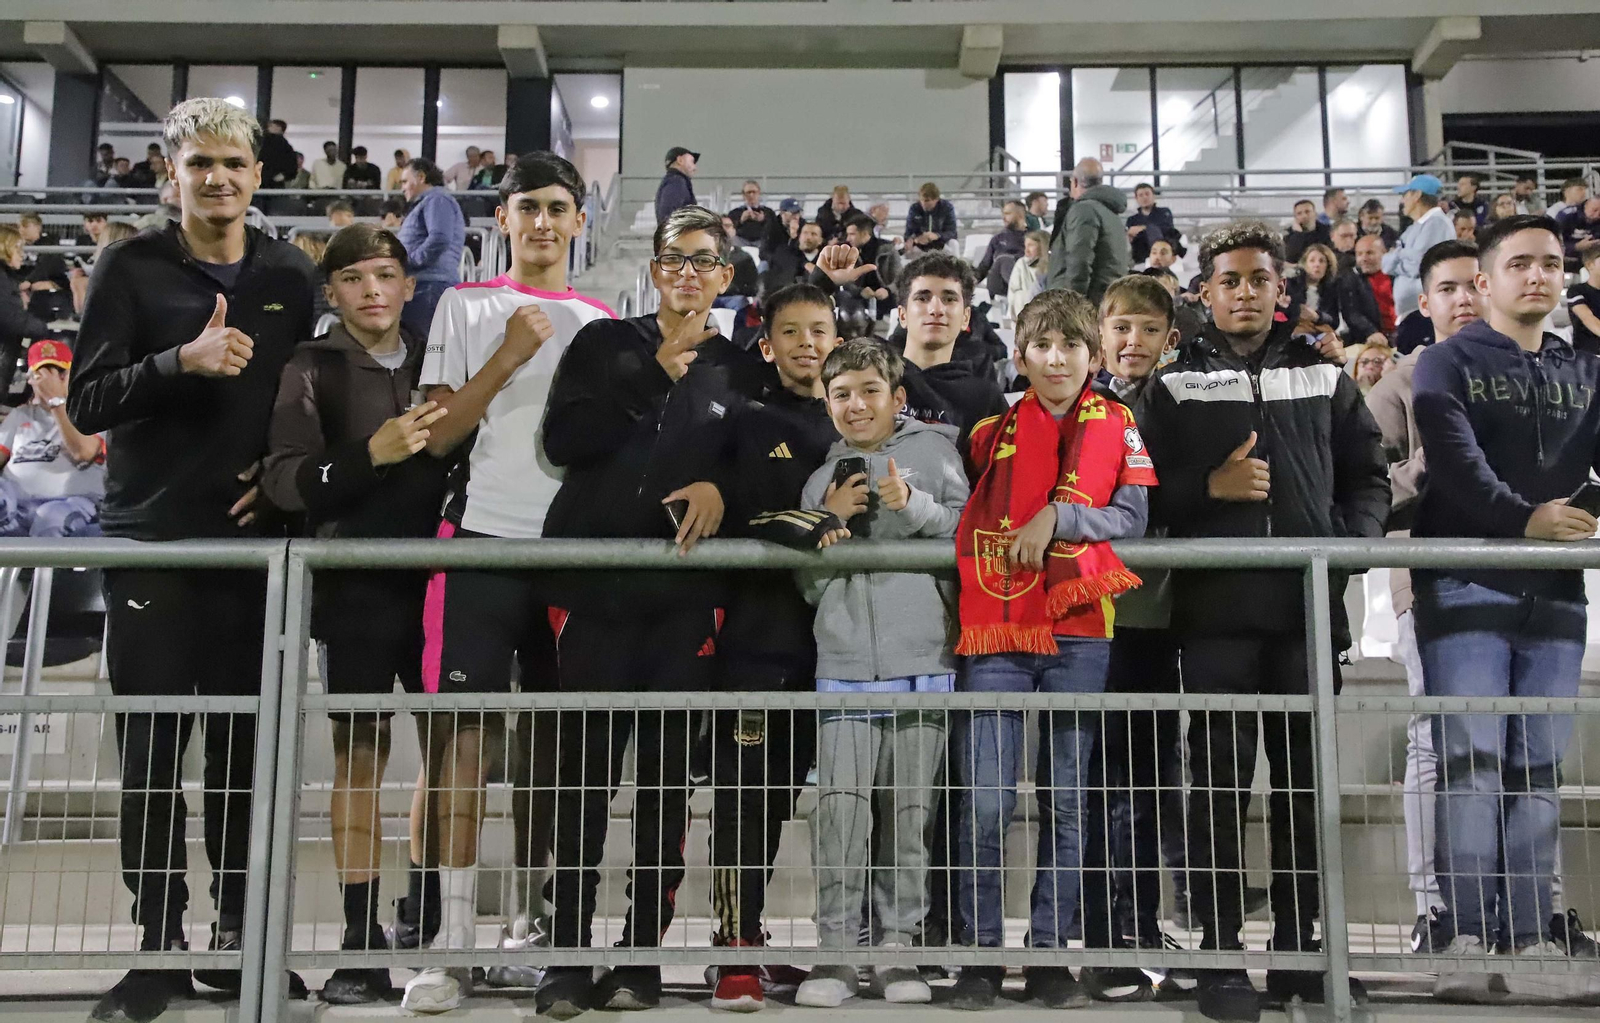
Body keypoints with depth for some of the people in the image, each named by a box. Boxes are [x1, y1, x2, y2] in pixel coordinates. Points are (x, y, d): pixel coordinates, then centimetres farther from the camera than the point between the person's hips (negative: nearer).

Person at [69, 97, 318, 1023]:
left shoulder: (291, 276, 8)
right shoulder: (132, 268, 2)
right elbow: (87, 403, -4)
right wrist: (183, 361, -19)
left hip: (255, 539, 2)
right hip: (153, 541, -1)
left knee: (247, 744, 6)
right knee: (153, 749, 3)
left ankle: (238, 936, 19)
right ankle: (160, 947, 15)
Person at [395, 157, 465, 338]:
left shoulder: (436, 200, -3)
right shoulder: (427, 203, 29)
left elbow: (440, 239, -20)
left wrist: (408, 260, -12)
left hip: (430, 286, -10)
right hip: (424, 285, 10)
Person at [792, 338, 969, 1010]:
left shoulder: (933, 450, 9)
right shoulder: (823, 479, 17)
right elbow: (810, 585, 14)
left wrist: (914, 506, -12)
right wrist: (832, 521, -1)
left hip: (923, 664, -1)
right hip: (844, 667, 2)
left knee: (910, 812, 1)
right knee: (841, 807, -6)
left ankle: (897, 947, 12)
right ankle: (836, 951, 2)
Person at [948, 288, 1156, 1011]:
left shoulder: (1115, 425, 8)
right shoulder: (993, 431, 9)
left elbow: (1132, 518, -1)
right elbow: (956, 509, 19)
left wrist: (1057, 517, -13)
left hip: (1078, 636, 0)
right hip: (995, 636, 0)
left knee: (1064, 800, 6)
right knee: (985, 802, -5)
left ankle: (1050, 952, 16)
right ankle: (980, 952, 8)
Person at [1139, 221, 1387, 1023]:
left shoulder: (1324, 378, 15)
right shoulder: (1175, 384, 8)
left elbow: (1368, 475, 16)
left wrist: (1356, 540, -1)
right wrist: (1209, 487, -13)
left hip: (1309, 603, 3)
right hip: (1217, 607, -2)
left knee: (1305, 780, 8)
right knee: (1221, 784, -1)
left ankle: (1297, 951, 19)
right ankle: (1221, 958, 6)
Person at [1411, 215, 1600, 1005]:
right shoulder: (1448, 362, 5)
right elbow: (1454, 458, -12)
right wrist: (1522, 516, -24)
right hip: (1466, 586, -4)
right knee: (1471, 761, -7)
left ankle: (1531, 941, 10)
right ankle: (1467, 938, -4)